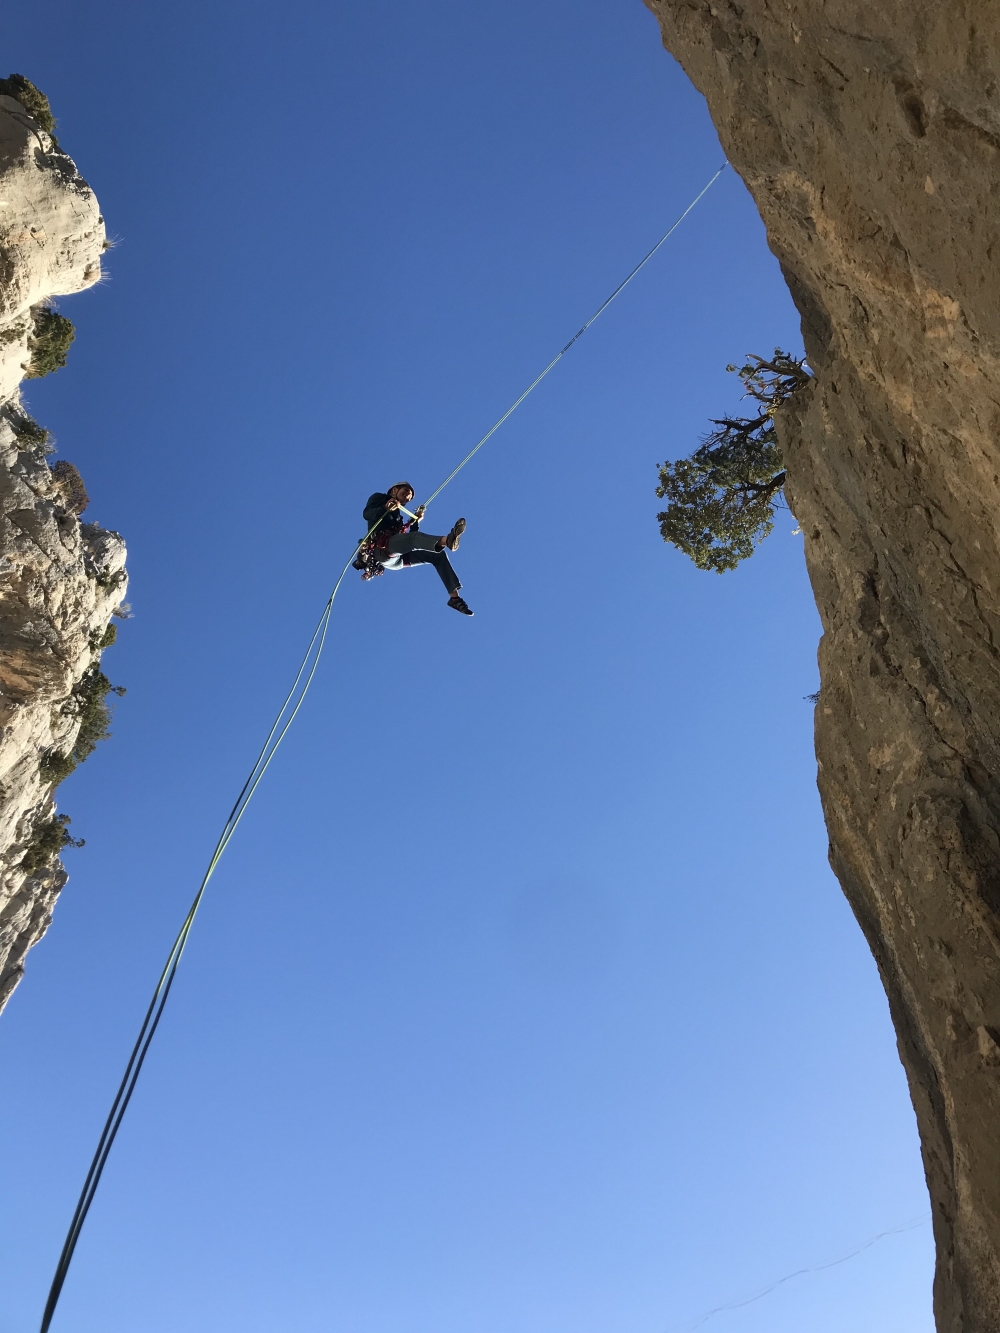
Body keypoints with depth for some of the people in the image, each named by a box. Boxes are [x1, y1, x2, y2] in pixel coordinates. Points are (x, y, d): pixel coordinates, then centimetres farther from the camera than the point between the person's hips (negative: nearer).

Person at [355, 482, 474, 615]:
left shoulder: (397, 515, 36)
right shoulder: (379, 498, 19)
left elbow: (410, 539, 24)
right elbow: (366, 514, -4)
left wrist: (415, 521, 12)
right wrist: (385, 508, -20)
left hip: (398, 557, 8)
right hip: (383, 548, -7)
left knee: (438, 554, -2)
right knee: (414, 537, -35)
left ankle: (454, 596, -14)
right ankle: (447, 540, -67)